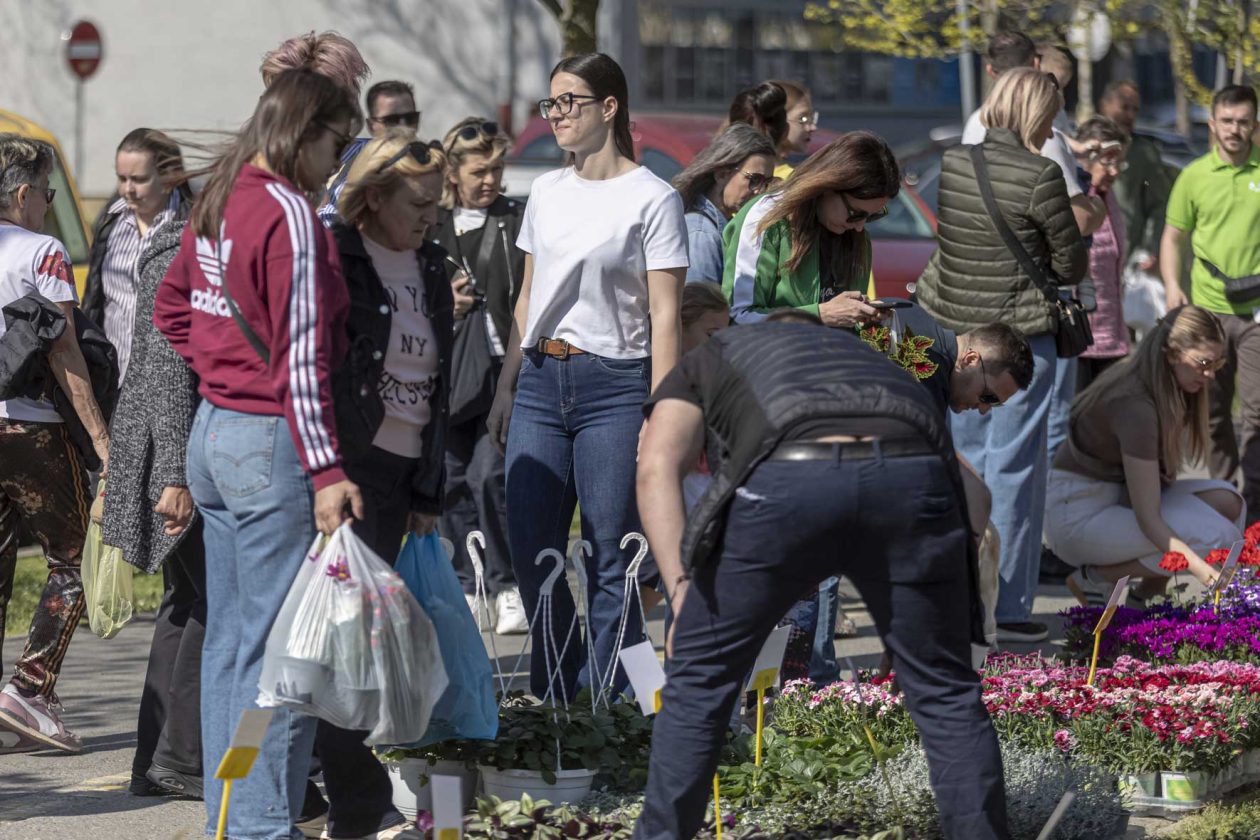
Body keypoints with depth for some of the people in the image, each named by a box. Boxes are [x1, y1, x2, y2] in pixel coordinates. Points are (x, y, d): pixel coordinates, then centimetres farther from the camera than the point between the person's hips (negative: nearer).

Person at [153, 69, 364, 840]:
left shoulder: (218, 203, 11)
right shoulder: (290, 213, -16)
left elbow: (172, 308, 24)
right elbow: (301, 356, -19)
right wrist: (326, 470, -19)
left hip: (213, 429, 9)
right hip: (270, 441, -9)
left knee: (229, 640, 14)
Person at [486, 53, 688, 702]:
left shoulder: (651, 199, -3)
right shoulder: (546, 192, 14)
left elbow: (664, 314, -6)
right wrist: (506, 387, 15)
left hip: (614, 385, -5)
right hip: (541, 380, 6)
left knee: (609, 556, -3)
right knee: (530, 550, 3)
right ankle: (555, 695, 18)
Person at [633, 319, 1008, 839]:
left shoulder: (703, 363, 35)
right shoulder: (864, 356, 44)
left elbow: (657, 469, 14)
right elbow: (969, 484, 38)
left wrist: (682, 598, 8)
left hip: (786, 483, -2)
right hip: (912, 476, 2)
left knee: (700, 679, 18)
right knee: (946, 693, 18)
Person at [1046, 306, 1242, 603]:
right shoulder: (1135, 405, -27)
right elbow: (1148, 521, -28)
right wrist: (1205, 573, -36)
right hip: (1077, 515, -10)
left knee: (1226, 501, -4)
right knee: (1216, 536, -20)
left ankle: (1148, 593, 6)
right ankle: (1093, 577, -7)